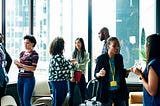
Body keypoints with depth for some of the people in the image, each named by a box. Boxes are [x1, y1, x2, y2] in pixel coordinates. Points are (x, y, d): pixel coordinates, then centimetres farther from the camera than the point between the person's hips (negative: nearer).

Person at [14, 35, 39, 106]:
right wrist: (17, 64, -4)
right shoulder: (22, 53, 12)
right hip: (20, 78, 6)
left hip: (29, 79, -6)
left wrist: (21, 64, -20)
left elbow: (33, 68, -14)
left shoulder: (34, 54, -6)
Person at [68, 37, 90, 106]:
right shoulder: (73, 53, 6)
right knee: (71, 94, 3)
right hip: (72, 75, 1)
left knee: (83, 94, 3)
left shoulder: (86, 54, 2)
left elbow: (84, 66, -2)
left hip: (81, 75, -1)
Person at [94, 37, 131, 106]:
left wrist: (130, 70, -1)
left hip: (119, 91, 4)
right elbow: (95, 74, -2)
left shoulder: (119, 57, 3)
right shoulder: (101, 58, -8)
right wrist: (100, 74, -24)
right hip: (106, 92, -3)